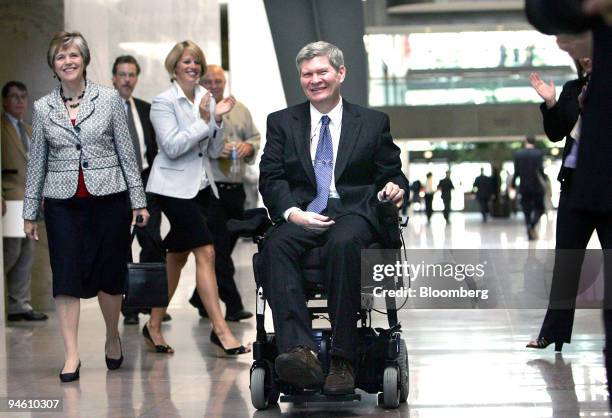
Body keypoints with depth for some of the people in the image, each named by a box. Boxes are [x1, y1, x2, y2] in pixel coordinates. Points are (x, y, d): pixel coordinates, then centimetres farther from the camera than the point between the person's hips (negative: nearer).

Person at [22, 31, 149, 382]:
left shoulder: (109, 99, 1)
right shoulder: (43, 108, 6)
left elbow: (127, 152, 2)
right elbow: (37, 162, 11)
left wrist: (138, 200, 0)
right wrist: (30, 212, 10)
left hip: (108, 197, -1)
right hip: (63, 201, 1)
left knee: (109, 273, 6)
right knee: (67, 276, -3)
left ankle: (113, 337, 29)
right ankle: (72, 355, 0)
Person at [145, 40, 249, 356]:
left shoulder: (206, 99, 10)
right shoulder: (163, 102, -7)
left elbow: (215, 151, 10)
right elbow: (172, 147, -18)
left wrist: (217, 119, -6)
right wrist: (204, 120, -20)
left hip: (201, 185, 7)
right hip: (174, 185, -7)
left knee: (178, 256, 12)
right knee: (206, 252, -15)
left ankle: (154, 326, 22)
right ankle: (220, 330, -15)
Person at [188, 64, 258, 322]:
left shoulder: (240, 110, 15)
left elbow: (255, 137, 19)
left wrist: (248, 146, -4)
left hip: (236, 188, 6)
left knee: (225, 246, 11)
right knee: (219, 247, -8)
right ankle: (232, 305, -6)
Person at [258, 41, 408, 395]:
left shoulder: (373, 122, 17)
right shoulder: (282, 123, 18)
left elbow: (393, 175, 17)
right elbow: (271, 179, 8)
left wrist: (395, 189, -9)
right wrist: (292, 213, -12)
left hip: (354, 211, -1)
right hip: (302, 215, 2)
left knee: (343, 243, -38)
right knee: (275, 246, -34)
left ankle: (343, 359, -38)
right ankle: (300, 351, -46)